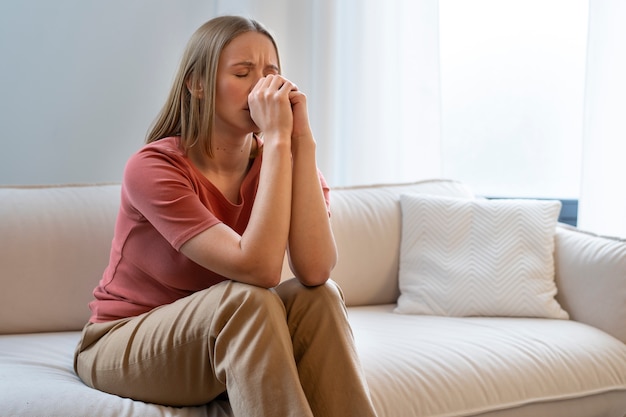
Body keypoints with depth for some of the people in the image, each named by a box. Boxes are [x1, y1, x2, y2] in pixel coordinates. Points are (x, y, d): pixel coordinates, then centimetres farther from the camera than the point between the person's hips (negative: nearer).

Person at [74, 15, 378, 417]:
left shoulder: (281, 160, -6)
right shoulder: (152, 167, -21)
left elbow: (315, 270, -25)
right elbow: (257, 268, -32)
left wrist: (301, 140, -26)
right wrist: (276, 140, -31)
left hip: (223, 335, 5)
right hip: (123, 344, -4)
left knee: (318, 297, -24)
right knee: (246, 300, -32)